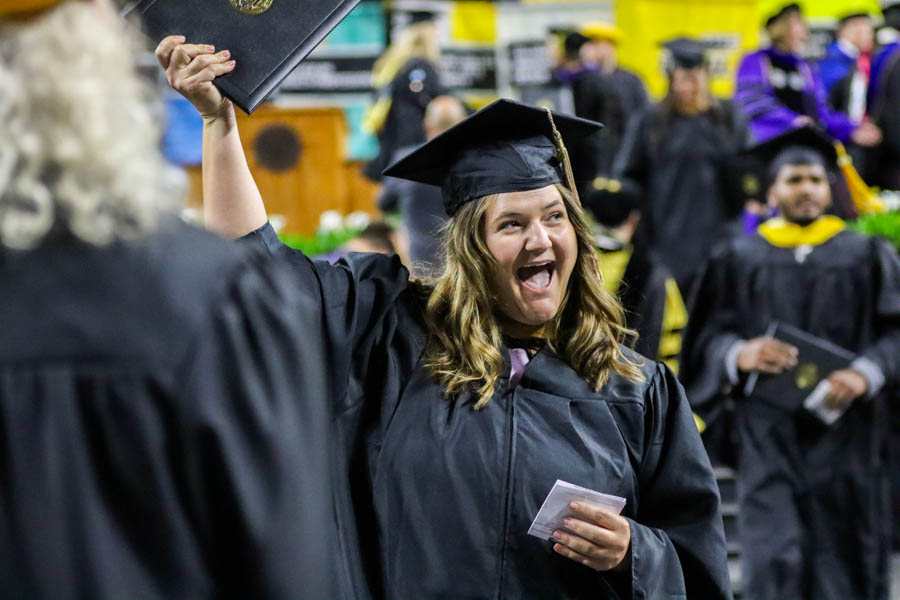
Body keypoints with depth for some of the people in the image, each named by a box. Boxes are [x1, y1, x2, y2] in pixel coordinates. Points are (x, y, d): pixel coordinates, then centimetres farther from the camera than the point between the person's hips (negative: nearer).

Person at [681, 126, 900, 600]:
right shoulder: (739, 259, 9)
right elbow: (708, 335, 5)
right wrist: (740, 354, -17)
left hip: (845, 436, 1)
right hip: (768, 433, 0)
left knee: (840, 559, 2)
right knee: (775, 558, -9)